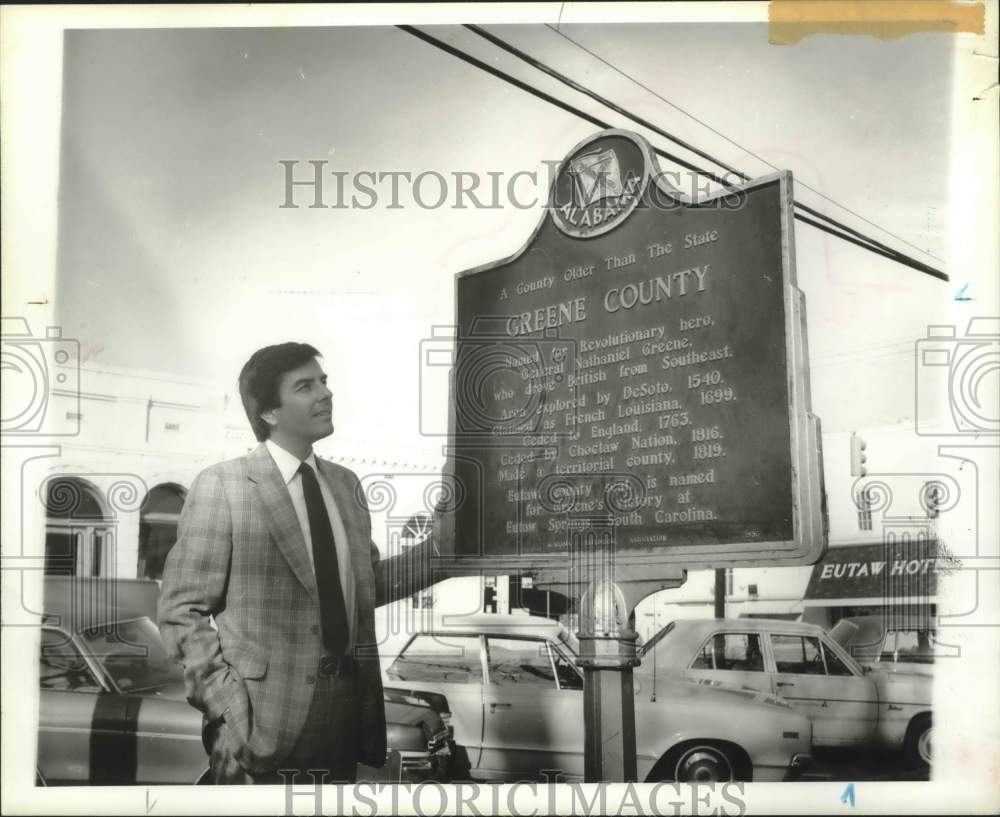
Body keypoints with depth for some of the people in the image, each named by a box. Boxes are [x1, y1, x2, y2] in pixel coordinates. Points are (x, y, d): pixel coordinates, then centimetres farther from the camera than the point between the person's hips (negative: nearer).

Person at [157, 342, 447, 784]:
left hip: (348, 715, 6)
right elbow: (182, 609, -8)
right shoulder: (221, 484, -7)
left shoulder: (345, 483, 11)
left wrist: (447, 546, 2)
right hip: (264, 720, -5)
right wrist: (226, 704, -16)